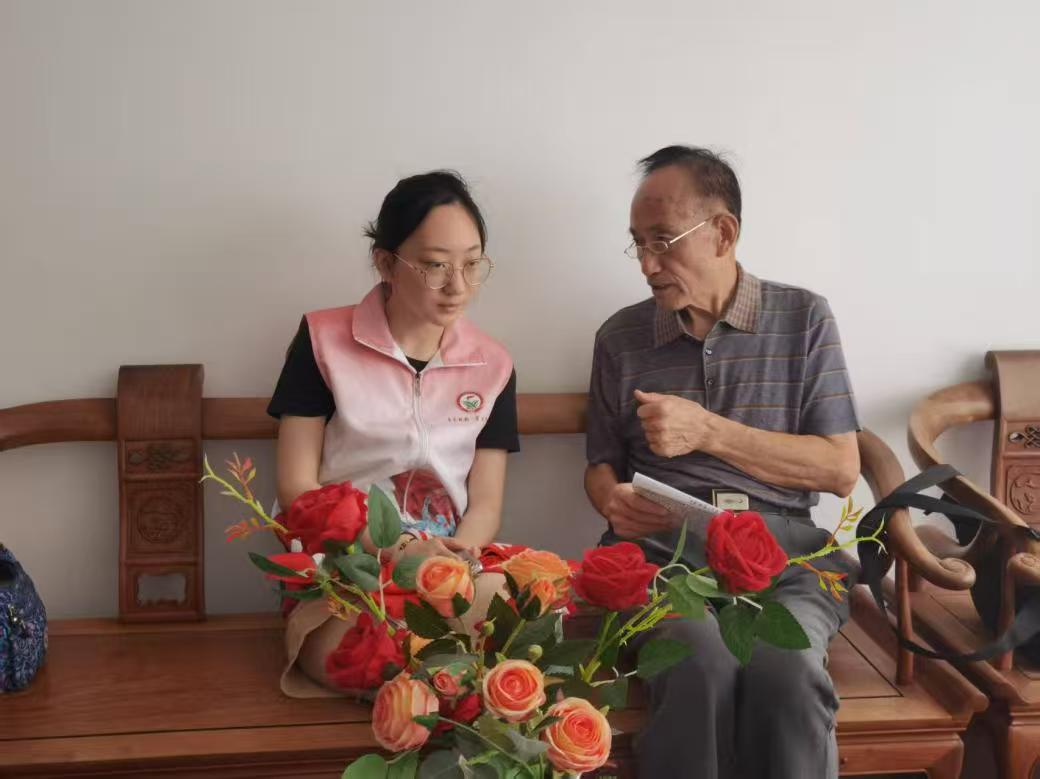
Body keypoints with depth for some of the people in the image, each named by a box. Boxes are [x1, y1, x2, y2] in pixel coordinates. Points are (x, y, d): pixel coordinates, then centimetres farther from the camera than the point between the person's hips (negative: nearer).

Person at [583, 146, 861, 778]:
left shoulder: (805, 319, 8)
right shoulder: (622, 337, 14)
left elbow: (842, 470, 3)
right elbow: (603, 465, 21)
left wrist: (707, 430, -7)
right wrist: (613, 499, -5)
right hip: (662, 544, 1)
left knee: (786, 671, -34)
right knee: (700, 661, -34)